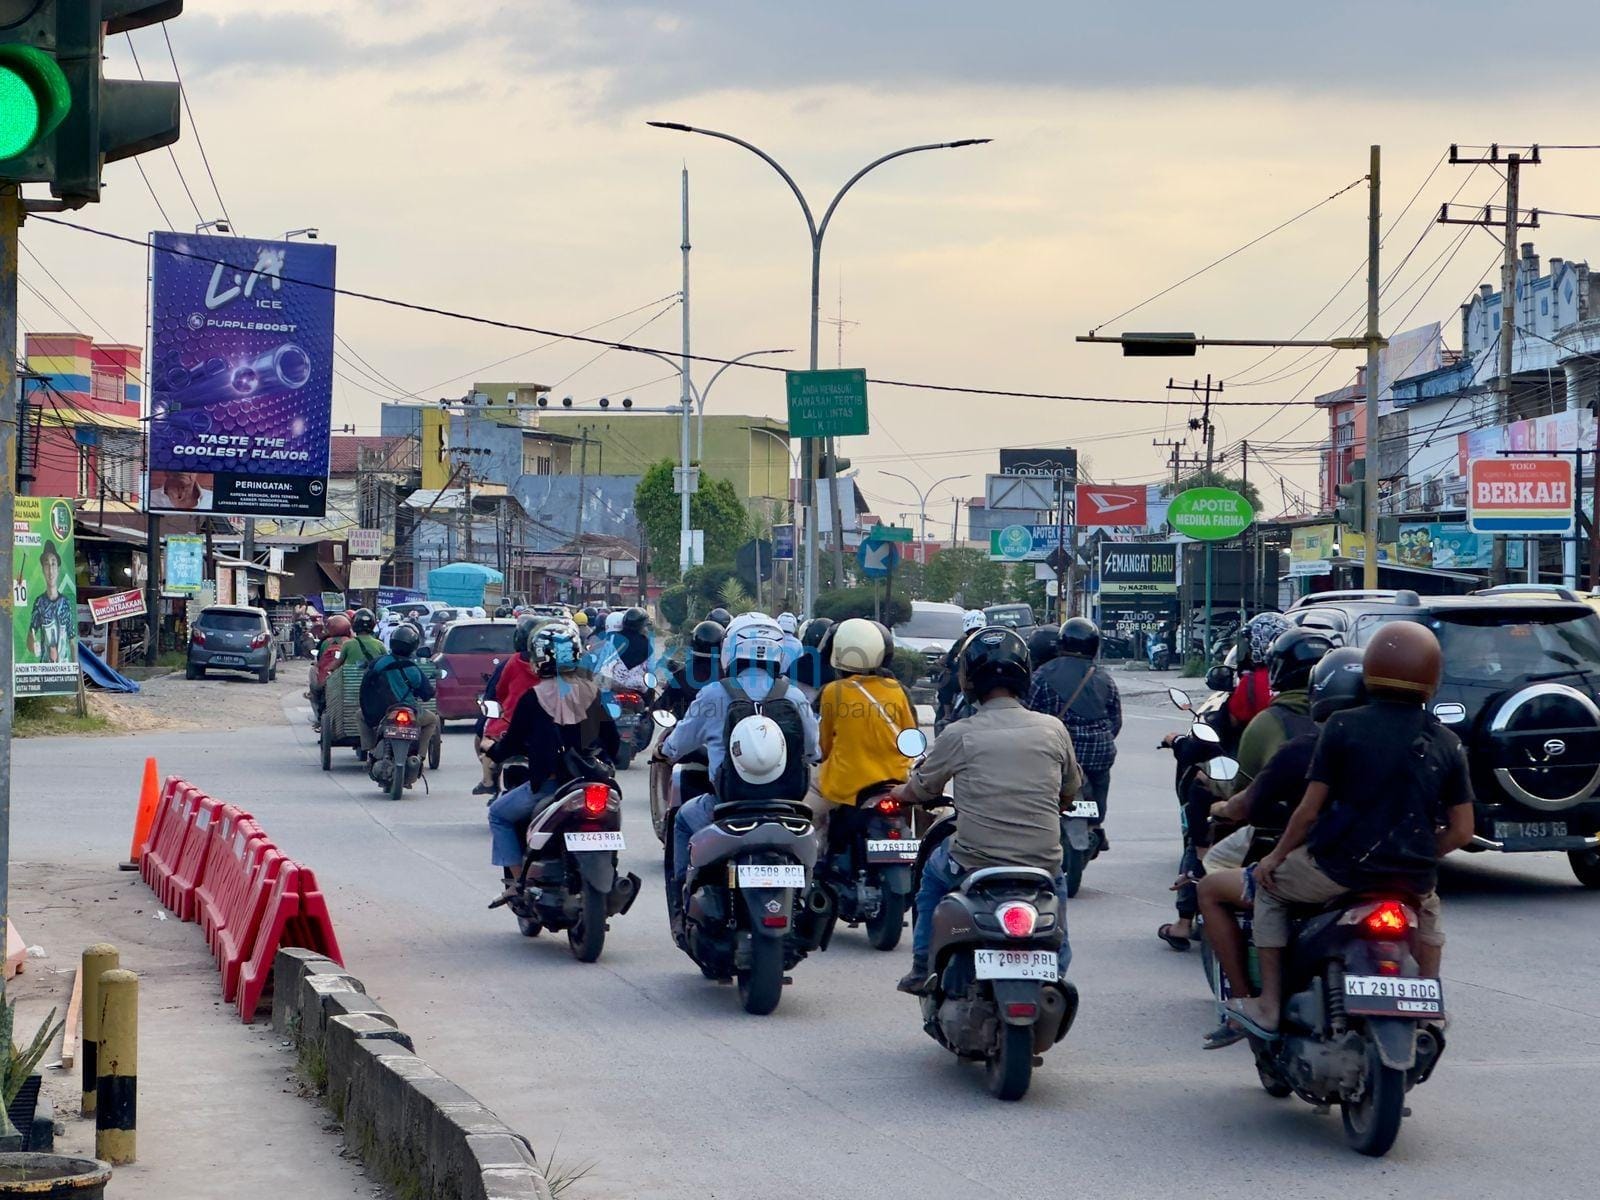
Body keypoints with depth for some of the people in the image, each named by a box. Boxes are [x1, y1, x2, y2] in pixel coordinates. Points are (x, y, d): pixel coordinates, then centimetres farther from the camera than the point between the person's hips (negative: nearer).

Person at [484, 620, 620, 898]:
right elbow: (612, 738, 8)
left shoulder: (534, 698, -9)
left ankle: (515, 881, 6)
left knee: (499, 814, 17)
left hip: (549, 783, -5)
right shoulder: (592, 691, 4)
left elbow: (512, 742, -2)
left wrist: (492, 750, 19)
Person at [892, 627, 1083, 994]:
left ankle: (923, 969, 31)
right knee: (1056, 881, 33)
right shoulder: (1053, 730, -1)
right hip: (1041, 863, 1)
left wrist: (898, 792, 31)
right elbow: (1070, 793, 14)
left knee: (934, 871, 30)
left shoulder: (959, 735, -7)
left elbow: (920, 791, 8)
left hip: (974, 863, -1)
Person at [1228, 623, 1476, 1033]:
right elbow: (1462, 832, 3)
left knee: (1270, 888, 24)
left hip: (1341, 867, -3)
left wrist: (1276, 856, 9)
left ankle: (1269, 1004, 17)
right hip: (1413, 874, 3)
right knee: (1428, 908, 39)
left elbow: (1310, 809, -7)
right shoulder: (1447, 744, 2)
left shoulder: (1344, 727, -8)